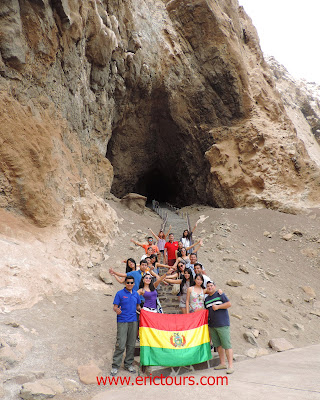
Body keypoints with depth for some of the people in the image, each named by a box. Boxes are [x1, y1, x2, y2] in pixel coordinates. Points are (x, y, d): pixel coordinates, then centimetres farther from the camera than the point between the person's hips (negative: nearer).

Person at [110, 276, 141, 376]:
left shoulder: (136, 294, 11)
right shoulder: (120, 294, -3)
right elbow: (115, 307, -6)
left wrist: (140, 310, 1)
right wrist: (117, 310, -27)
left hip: (133, 321, 5)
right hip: (122, 322, -4)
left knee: (131, 344, 9)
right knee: (120, 345, -7)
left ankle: (128, 364, 22)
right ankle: (115, 366, 4)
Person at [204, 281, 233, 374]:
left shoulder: (220, 294, -1)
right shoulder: (206, 299, 15)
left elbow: (229, 304, -6)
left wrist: (217, 307, -12)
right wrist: (208, 325, 14)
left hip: (222, 325, -6)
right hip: (212, 326, 6)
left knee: (226, 345, -6)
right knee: (218, 345, 10)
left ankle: (230, 366, -4)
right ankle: (222, 363, 20)